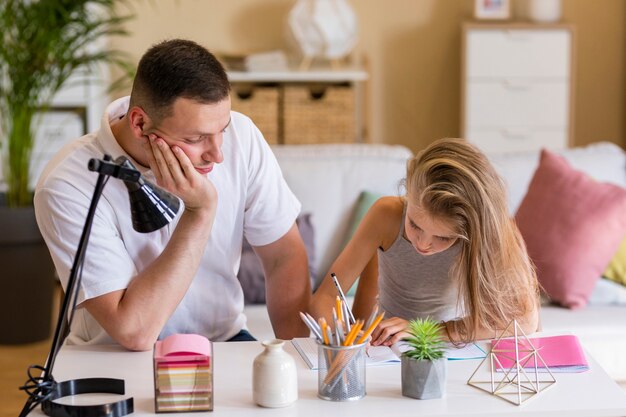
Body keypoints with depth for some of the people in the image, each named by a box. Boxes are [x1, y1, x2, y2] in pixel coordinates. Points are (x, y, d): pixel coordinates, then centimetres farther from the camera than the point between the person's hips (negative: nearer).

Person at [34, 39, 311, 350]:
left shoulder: (240, 136, -11)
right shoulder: (68, 187, -23)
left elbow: (285, 258, 0)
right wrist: (200, 212, -27)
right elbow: (133, 332, -27)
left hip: (223, 341, 3)